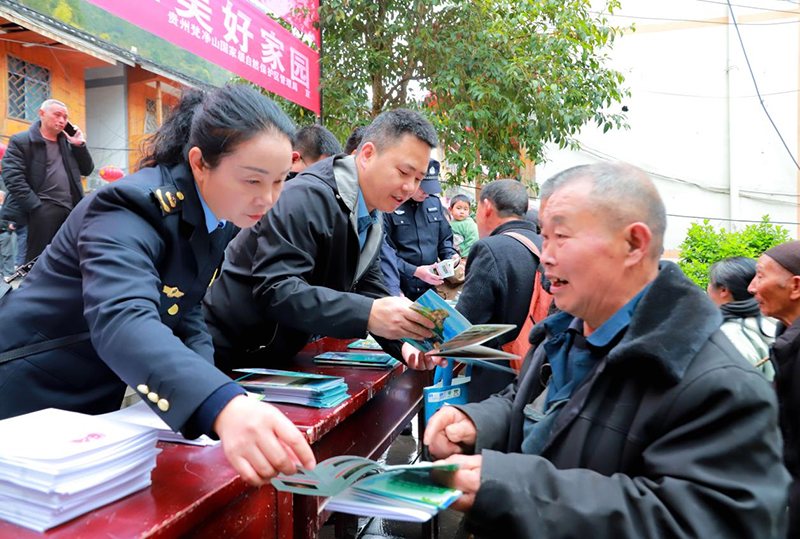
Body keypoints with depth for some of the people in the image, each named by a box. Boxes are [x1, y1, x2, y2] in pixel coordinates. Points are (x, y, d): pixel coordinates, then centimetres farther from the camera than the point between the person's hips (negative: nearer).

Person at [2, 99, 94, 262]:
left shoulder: (68, 142, 20)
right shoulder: (21, 141, 2)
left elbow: (87, 170, 19)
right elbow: (13, 178, -8)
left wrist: (79, 145, 6)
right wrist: (35, 207, -16)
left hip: (71, 208, 5)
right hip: (43, 209, -5)